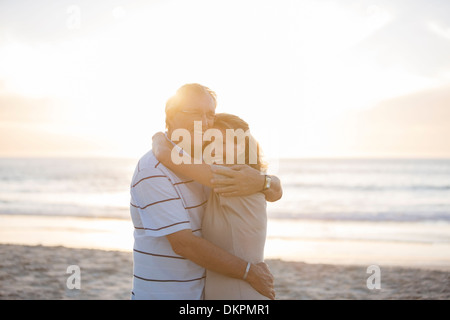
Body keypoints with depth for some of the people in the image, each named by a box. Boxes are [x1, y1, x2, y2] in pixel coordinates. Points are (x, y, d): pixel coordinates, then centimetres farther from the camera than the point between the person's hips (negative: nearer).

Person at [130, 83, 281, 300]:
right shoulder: (152, 170, -16)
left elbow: (274, 191, 6)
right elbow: (183, 243, -21)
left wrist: (261, 181, -18)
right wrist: (249, 272, -16)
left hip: (202, 291, 7)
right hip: (160, 294, -7)